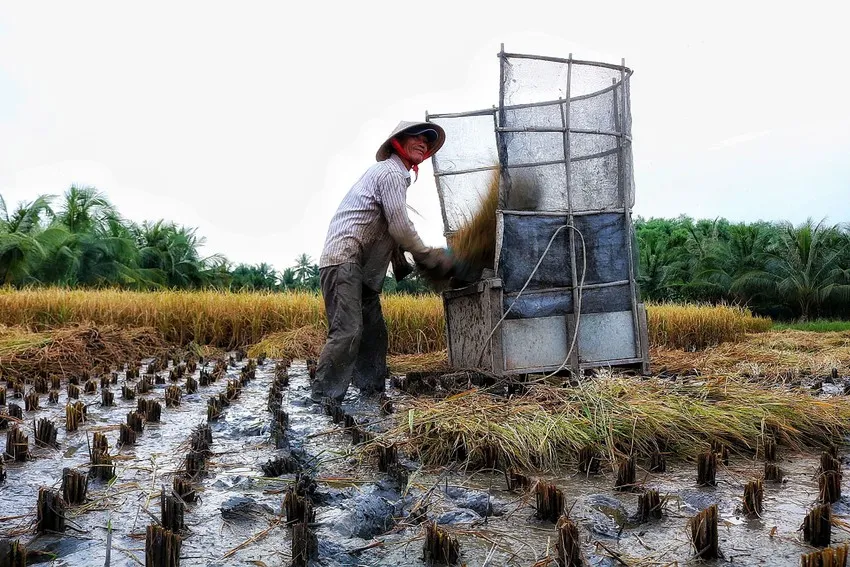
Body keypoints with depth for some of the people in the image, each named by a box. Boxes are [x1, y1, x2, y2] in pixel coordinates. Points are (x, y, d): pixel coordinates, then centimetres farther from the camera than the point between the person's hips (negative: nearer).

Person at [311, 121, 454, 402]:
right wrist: (429, 257, 0)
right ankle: (323, 397, -16)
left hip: (360, 269, 11)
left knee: (373, 331, 10)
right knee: (347, 332, -17)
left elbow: (389, 229, 25)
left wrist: (402, 261, 16)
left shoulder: (392, 173, 27)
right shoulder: (392, 171, -6)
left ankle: (372, 393, 15)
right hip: (343, 261, -11)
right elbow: (400, 227, -12)